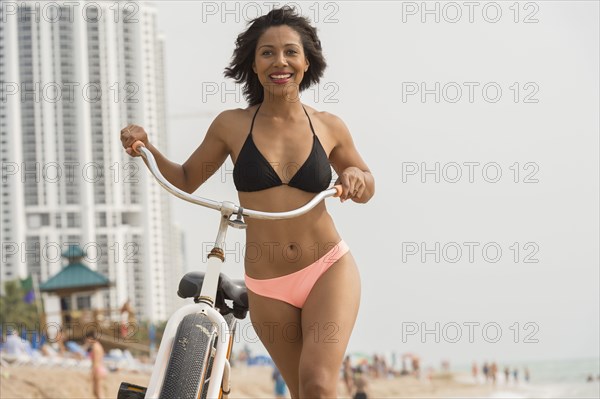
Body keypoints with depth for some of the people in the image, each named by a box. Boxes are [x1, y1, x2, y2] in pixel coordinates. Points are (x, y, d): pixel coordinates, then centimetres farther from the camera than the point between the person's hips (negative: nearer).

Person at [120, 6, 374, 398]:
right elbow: (186, 180, 11)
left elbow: (366, 185, 16)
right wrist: (147, 148, -6)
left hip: (329, 270, -1)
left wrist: (356, 177, -8)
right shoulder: (232, 125, -1)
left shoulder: (329, 127, 0)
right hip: (267, 287, 2)